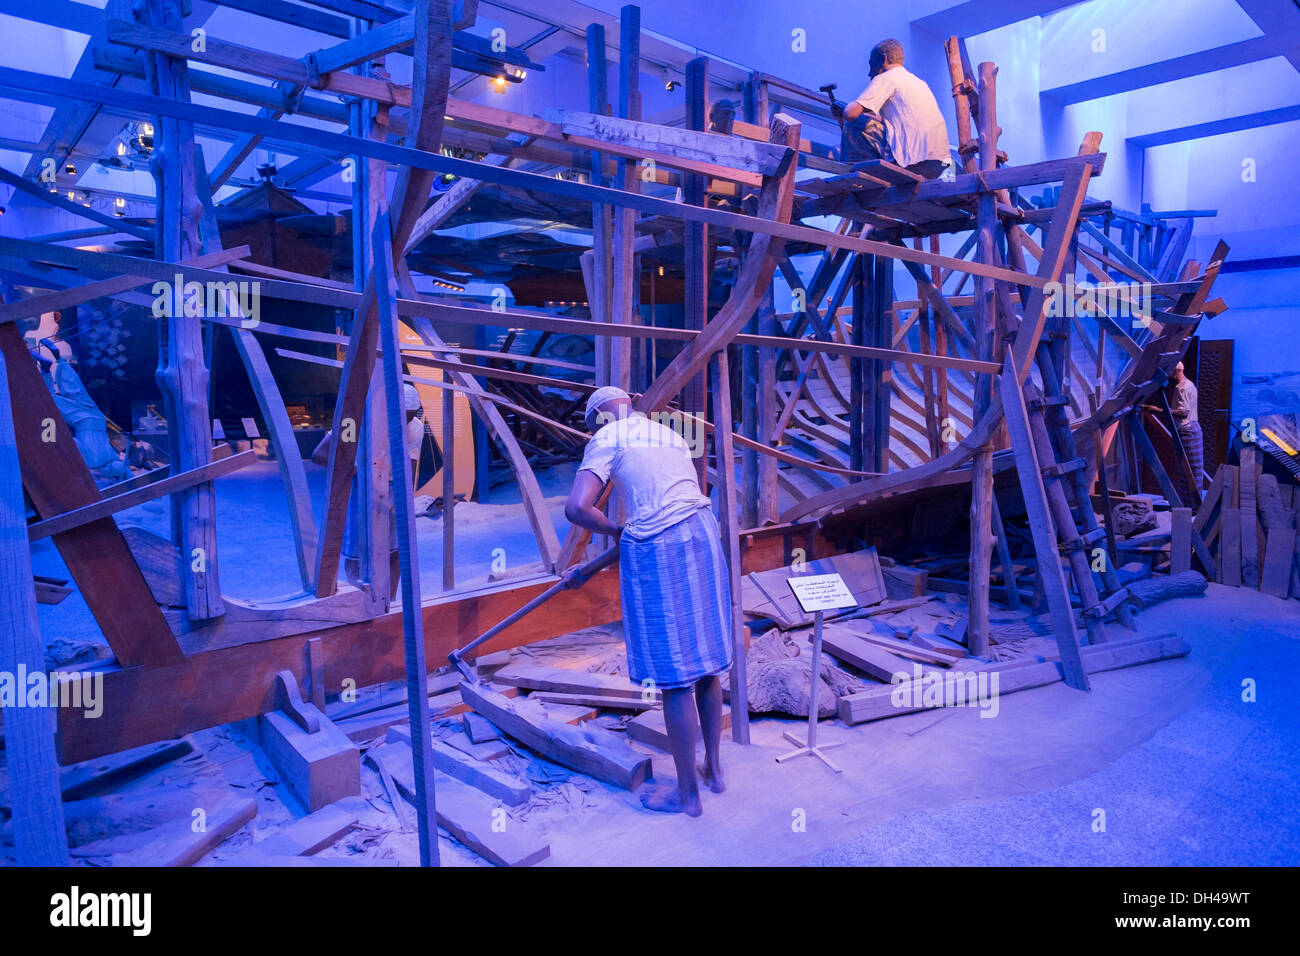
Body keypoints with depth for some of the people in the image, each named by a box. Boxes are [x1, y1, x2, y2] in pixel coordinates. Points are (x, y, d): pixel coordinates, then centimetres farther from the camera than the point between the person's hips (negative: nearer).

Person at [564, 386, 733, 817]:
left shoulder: (607, 440, 1)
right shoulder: (671, 435, 22)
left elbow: (577, 508, -14)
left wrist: (616, 531, 6)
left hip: (655, 550, -7)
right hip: (702, 534, 7)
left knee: (674, 678, 3)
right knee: (706, 662, 19)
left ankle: (687, 793, 18)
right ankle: (714, 767, 34)